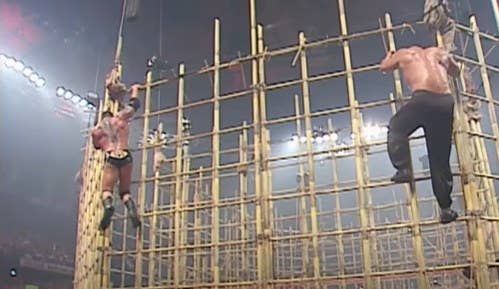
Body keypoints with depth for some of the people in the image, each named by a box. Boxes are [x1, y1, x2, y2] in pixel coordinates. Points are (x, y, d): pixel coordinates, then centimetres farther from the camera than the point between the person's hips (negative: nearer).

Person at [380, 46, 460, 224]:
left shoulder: (404, 54, 20)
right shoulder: (440, 52, 27)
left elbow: (383, 67, 36)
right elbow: (456, 71, 43)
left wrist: (389, 55, 57)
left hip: (424, 98, -4)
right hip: (446, 101, 4)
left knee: (396, 128, 21)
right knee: (440, 158, 8)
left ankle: (404, 169, 1)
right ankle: (445, 207, 6)